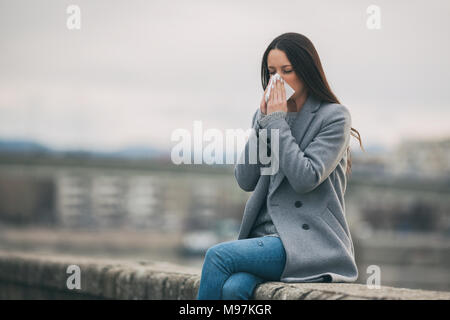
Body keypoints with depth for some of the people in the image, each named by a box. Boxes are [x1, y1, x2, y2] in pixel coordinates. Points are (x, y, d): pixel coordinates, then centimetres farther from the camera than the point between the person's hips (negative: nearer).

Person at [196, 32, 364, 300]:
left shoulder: (334, 117, -2)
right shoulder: (267, 114, 16)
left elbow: (305, 178, -15)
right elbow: (245, 180, 7)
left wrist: (277, 122, -9)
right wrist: (263, 121, -1)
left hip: (311, 243, -5)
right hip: (266, 236, 5)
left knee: (218, 256, -26)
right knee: (233, 287, -28)